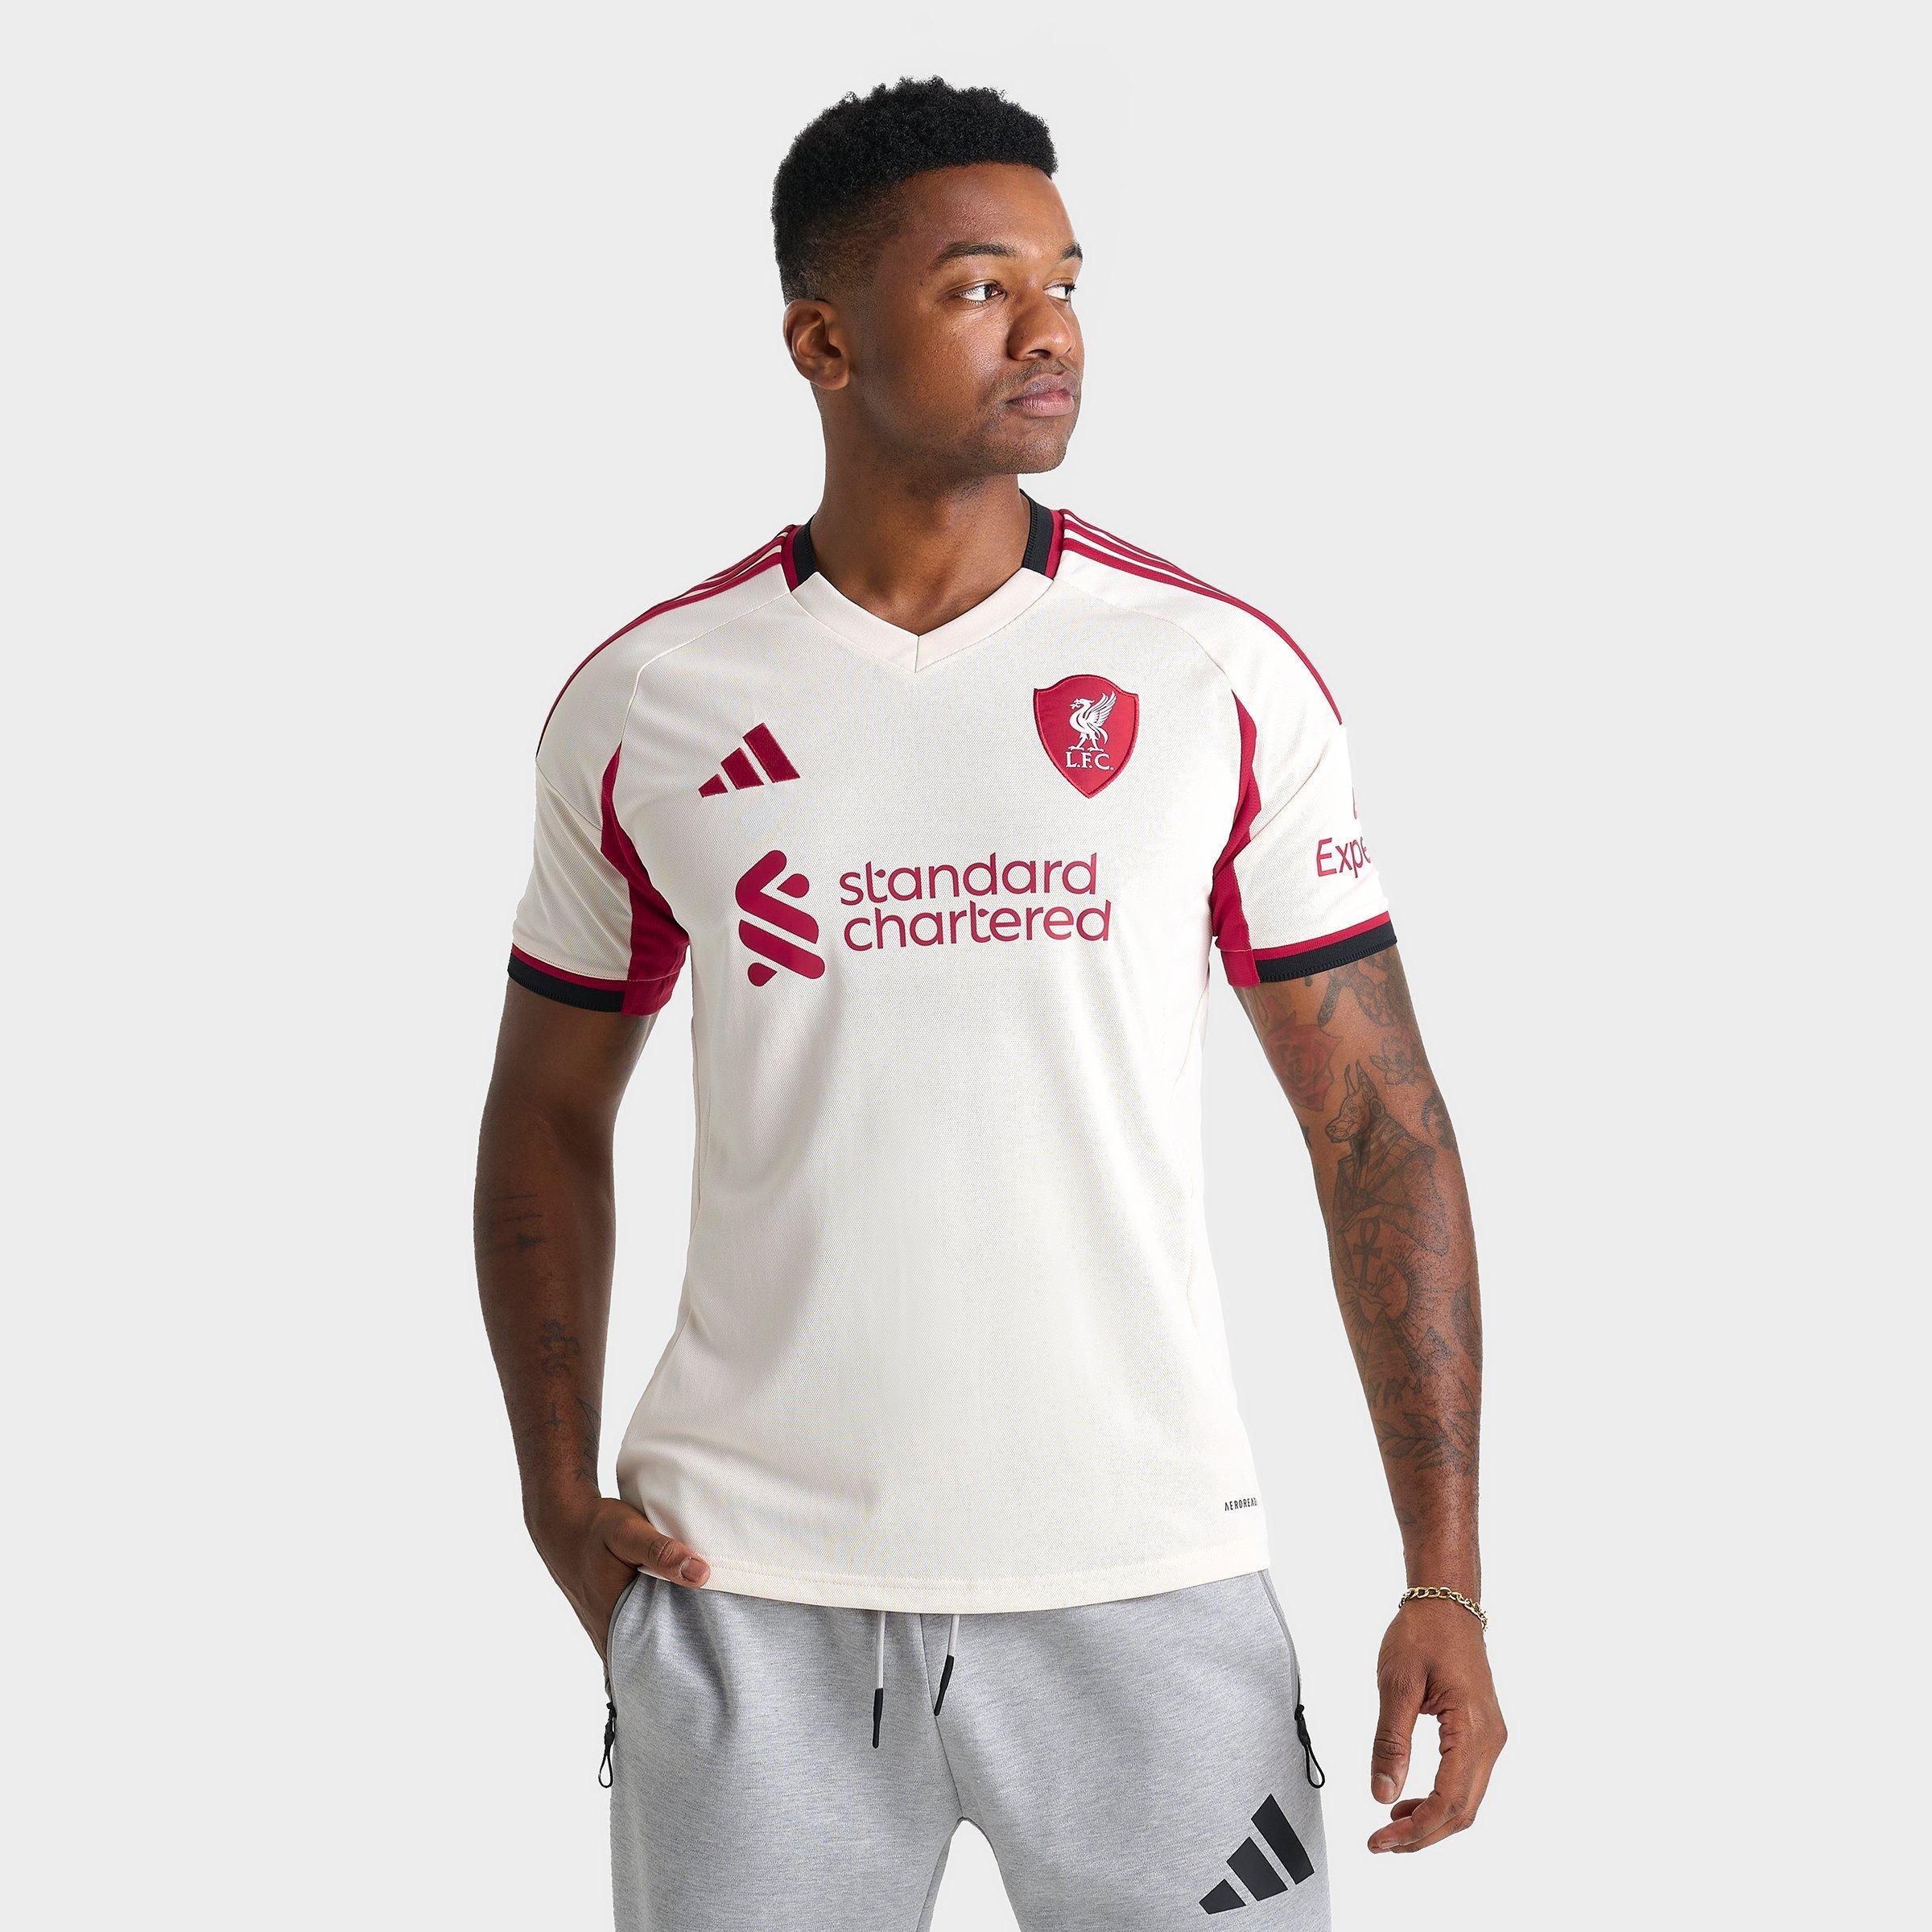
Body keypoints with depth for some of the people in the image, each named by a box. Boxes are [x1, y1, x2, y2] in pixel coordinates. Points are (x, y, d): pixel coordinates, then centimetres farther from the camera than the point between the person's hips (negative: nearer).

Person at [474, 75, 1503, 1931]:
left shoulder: (1226, 678, 0)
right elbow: (549, 1116, 13)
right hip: (752, 1588, 1)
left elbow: (1375, 1118, 1)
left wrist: (1446, 1579, -4)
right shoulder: (643, 702, 2)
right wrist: (562, 1501, 2)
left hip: (1146, 1580, 0)